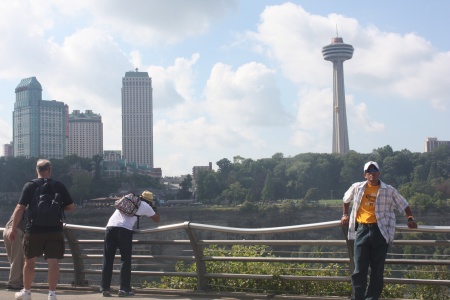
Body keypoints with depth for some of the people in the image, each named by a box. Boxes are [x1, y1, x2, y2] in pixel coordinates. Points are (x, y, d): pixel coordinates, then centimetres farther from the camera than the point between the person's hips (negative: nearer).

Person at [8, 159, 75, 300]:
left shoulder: (30, 186, -3)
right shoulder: (59, 186, 1)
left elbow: (20, 208, -8)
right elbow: (71, 207, 4)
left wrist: (14, 229, -4)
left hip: (34, 230, 0)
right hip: (54, 230, 0)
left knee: (30, 261, 15)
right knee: (53, 262, 0)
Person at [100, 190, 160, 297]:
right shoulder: (145, 206, 15)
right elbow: (157, 219, 26)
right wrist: (154, 209, 42)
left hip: (110, 226, 4)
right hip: (125, 229, -4)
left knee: (107, 259, 6)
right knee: (125, 260, 5)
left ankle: (105, 288, 6)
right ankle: (124, 289, 1)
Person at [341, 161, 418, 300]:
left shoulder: (389, 191, 4)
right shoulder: (357, 188, 7)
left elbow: (404, 204, 14)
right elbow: (346, 199, 27)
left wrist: (410, 218, 2)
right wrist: (345, 215, 22)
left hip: (380, 231, -1)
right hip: (362, 230, 1)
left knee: (377, 269, 3)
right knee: (359, 269, -2)